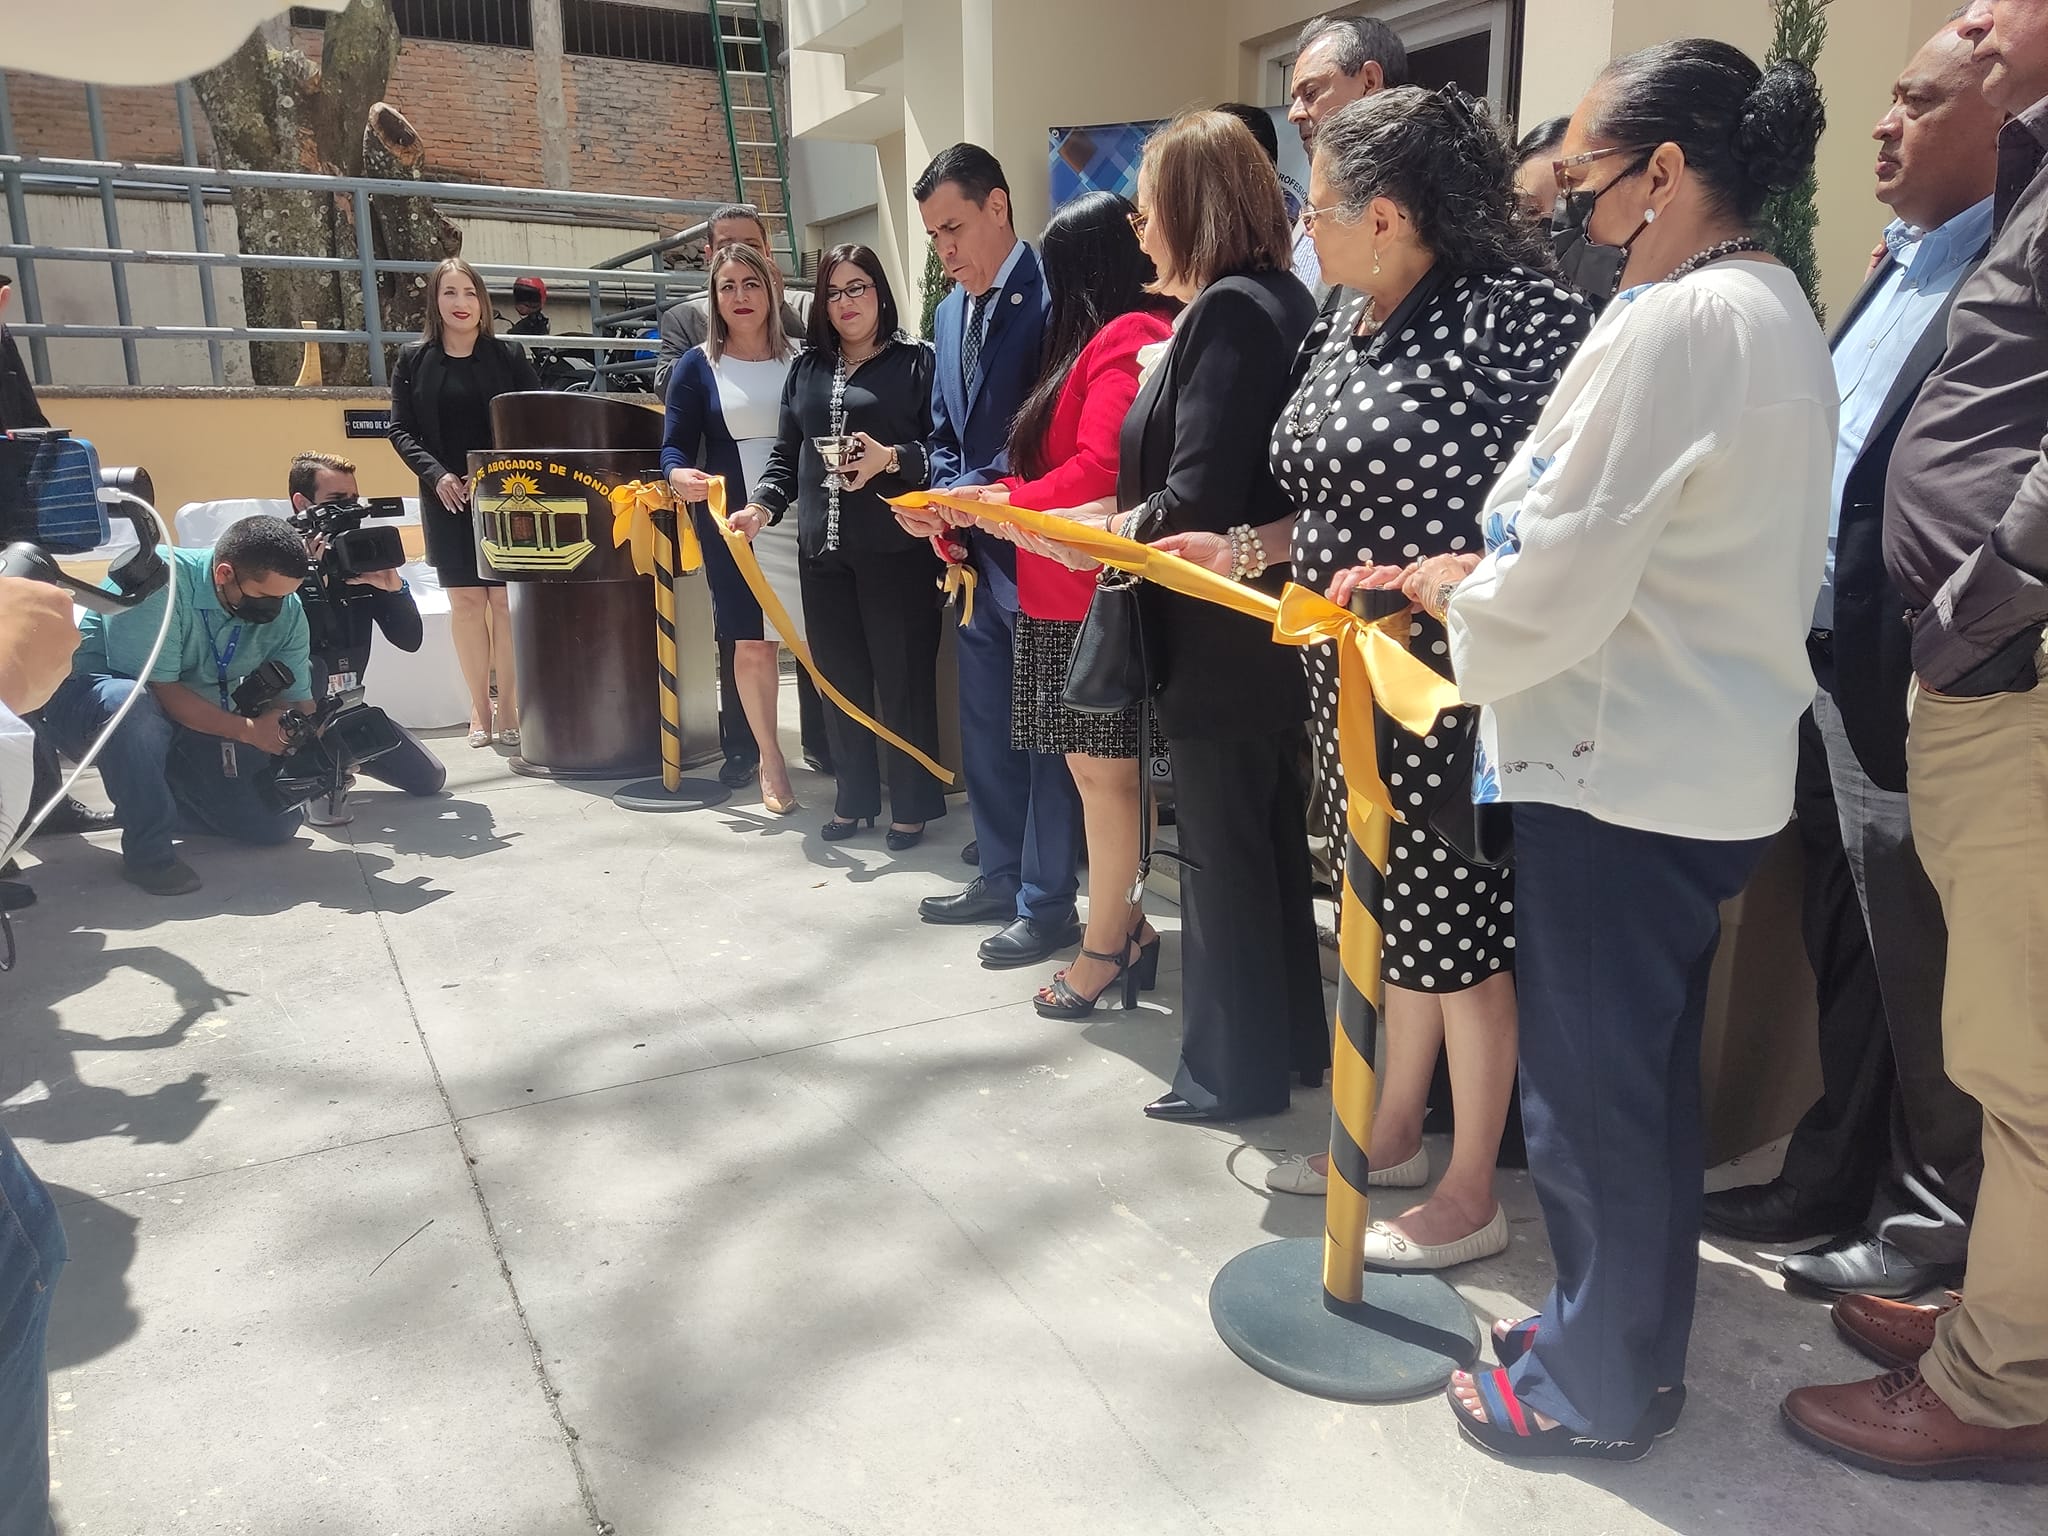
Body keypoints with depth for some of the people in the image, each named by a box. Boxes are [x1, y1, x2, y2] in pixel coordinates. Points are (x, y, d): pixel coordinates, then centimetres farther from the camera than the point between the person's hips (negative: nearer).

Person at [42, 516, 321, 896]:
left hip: (199, 719, 6)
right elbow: (156, 689, -30)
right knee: (134, 705, -42)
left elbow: (295, 699, -6)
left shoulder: (286, 610, -10)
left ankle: (162, 791, 22)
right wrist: (248, 730, -34)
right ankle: (148, 850, -24)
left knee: (278, 822, -3)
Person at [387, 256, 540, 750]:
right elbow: (401, 430, 5)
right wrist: (436, 475, -10)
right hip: (447, 497, 1)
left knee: (505, 598, -4)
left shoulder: (508, 357, 2)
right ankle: (479, 710, 8)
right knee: (465, 601, 2)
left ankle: (508, 708, 2)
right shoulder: (413, 359, 6)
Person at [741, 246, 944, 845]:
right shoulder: (807, 368, 16)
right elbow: (786, 453, 16)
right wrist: (761, 506, 0)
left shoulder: (917, 361, 0)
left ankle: (911, 804, 14)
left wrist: (891, 459, -20)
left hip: (895, 547, -5)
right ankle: (855, 797, 23)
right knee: (839, 679, 10)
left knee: (902, 676, 1)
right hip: (822, 548, 5)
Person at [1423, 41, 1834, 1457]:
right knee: (1648, 1075, 20)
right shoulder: (1769, 310, 14)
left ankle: (1599, 1388, 23)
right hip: (1708, 765, 10)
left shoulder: (1675, 325, -19)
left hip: (1619, 773, -10)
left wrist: (1460, 597, -1)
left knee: (1587, 1090, 5)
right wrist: (1490, 582, 5)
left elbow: (1554, 585, -22)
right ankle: (1635, 1337, 38)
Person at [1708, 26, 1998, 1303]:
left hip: (1906, 689, -9)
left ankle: (1938, 1214, 25)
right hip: (1825, 671, 9)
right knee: (1847, 955, 18)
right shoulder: (1900, 269, 16)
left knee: (1916, 970, 6)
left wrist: (1923, 678, -20)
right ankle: (1836, 1177, 33)